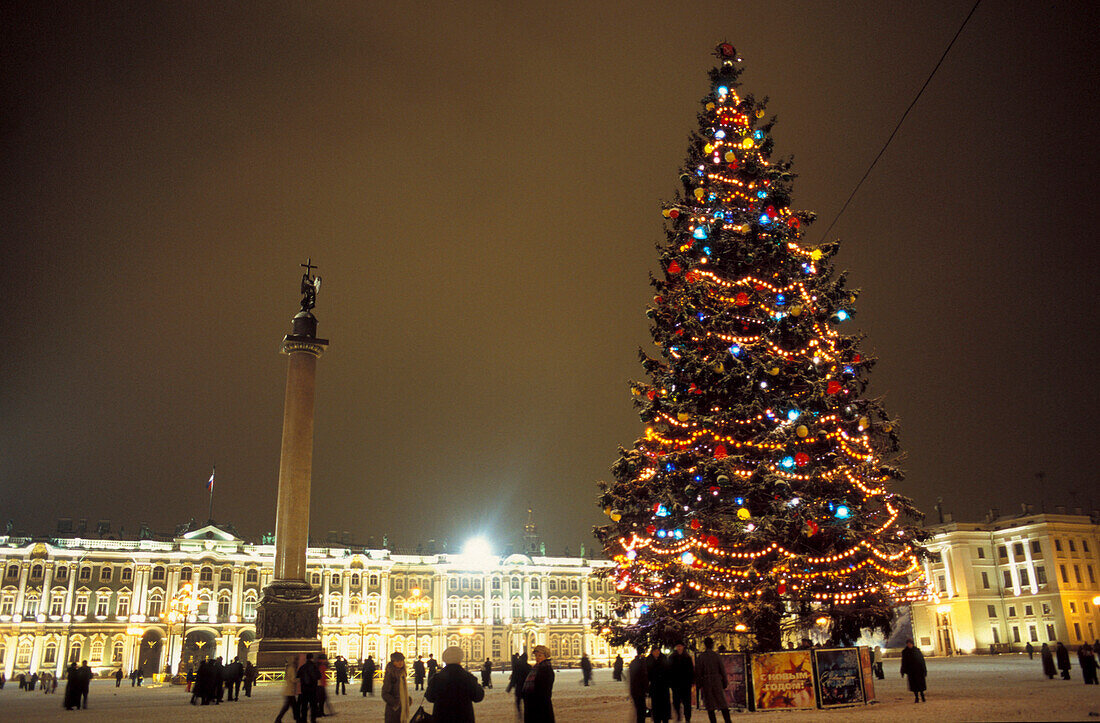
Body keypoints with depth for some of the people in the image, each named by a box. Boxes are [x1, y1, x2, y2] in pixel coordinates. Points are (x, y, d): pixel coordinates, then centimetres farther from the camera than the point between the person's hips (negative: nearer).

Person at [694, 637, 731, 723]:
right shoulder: (716, 656, -1)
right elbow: (722, 670, 2)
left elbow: (698, 672, -3)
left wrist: (698, 685, 4)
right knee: (723, 703, 7)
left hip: (706, 683, -1)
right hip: (717, 682, 1)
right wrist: (724, 683, 10)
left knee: (710, 706, 6)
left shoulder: (700, 657, -4)